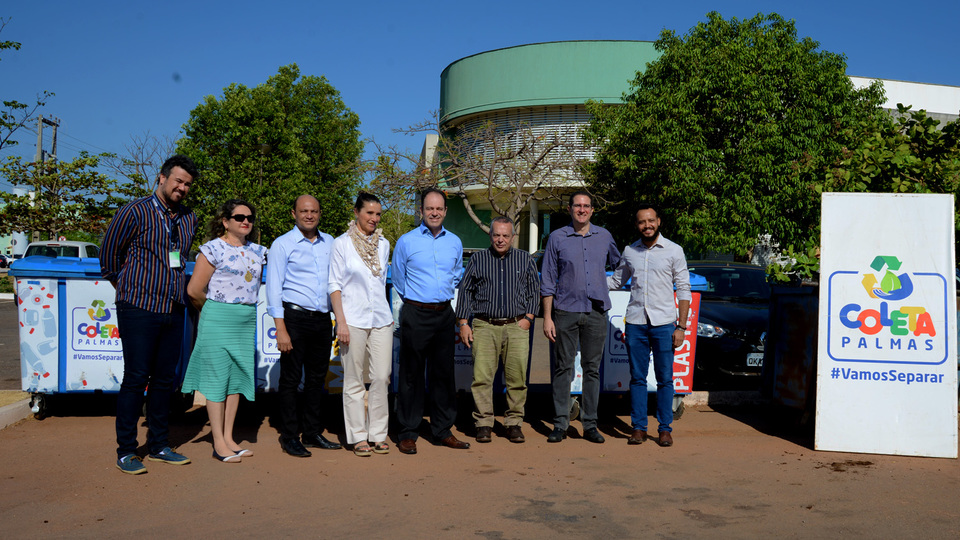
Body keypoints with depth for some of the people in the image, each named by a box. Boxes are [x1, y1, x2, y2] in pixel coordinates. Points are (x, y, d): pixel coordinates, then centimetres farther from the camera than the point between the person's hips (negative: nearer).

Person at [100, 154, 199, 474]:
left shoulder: (189, 219, 12)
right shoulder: (134, 212, -4)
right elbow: (108, 256, 5)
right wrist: (129, 290, 12)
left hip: (174, 311, 5)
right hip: (139, 309, -5)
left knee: (164, 380, 10)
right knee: (136, 378, -3)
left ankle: (159, 446, 20)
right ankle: (125, 451, 8)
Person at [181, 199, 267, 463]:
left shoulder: (257, 251, 12)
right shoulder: (213, 249, -7)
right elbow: (194, 290, -8)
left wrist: (245, 305, 12)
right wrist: (214, 306, 6)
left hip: (247, 320, 6)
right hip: (218, 320, -6)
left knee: (237, 377, 9)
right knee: (217, 377, -1)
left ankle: (229, 438, 19)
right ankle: (219, 443, 6)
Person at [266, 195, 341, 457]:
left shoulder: (329, 242, 13)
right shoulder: (283, 244, -1)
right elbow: (274, 288, -5)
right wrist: (280, 328, -12)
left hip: (323, 319, 5)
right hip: (295, 317, -5)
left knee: (317, 378, 11)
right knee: (291, 379, 0)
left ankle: (312, 433, 21)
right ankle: (289, 437, 11)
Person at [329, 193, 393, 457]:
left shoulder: (383, 244, 11)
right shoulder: (342, 244, -2)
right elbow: (335, 285, -3)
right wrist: (341, 322, -10)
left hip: (381, 318, 4)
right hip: (354, 318, -4)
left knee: (381, 377, 2)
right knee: (354, 380, 2)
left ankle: (378, 434, 14)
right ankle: (358, 437, 12)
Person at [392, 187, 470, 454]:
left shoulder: (454, 242, 10)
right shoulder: (406, 242, -1)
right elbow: (398, 280, 9)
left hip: (444, 314, 4)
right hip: (415, 314, -4)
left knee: (444, 372, 9)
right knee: (412, 375, -1)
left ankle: (442, 430, 19)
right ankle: (407, 434, 9)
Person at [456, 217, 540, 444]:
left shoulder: (525, 260, 13)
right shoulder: (477, 259, 12)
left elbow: (534, 291, 16)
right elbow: (465, 291, 12)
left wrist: (528, 318, 3)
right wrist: (463, 323, 5)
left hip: (516, 327, 0)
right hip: (484, 326, 0)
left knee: (517, 378, -2)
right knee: (482, 376, -6)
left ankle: (514, 423, 10)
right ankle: (484, 423, 4)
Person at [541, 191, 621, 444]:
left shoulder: (604, 237, 9)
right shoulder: (557, 238, 3)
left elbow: (619, 264, 27)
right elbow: (548, 281, 2)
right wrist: (547, 317, -3)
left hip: (596, 311, 2)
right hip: (566, 311, -2)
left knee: (592, 368, 5)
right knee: (563, 368, 1)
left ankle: (590, 425, 13)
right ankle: (560, 424, 8)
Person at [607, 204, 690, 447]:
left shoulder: (673, 251, 1)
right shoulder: (629, 251, 9)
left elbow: (683, 290, 1)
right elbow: (615, 281, 21)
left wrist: (681, 327, -5)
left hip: (663, 323, -2)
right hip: (635, 322, 2)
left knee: (665, 378, 2)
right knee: (637, 378, 5)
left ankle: (665, 429, 12)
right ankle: (638, 427, 14)